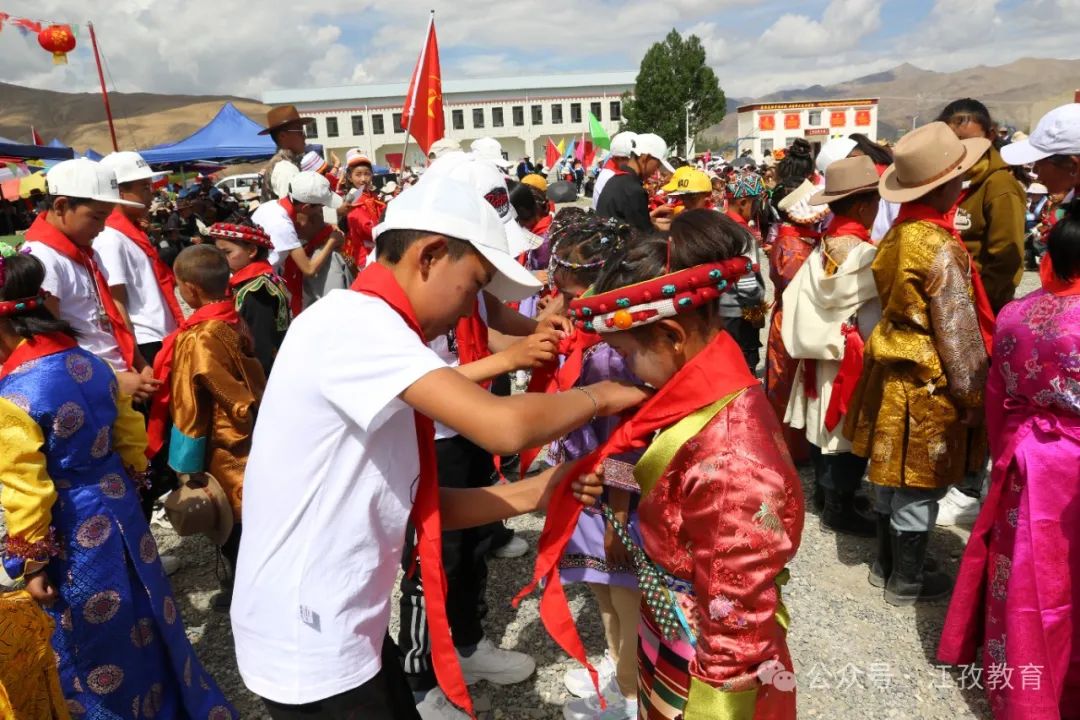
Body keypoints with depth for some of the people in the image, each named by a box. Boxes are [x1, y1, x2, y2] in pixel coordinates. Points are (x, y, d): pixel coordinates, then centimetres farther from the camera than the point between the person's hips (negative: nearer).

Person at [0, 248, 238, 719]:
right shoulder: (91, 364, -2)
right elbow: (132, 438, 7)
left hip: (71, 543, -7)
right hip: (120, 516, 7)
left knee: (92, 653, 15)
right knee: (143, 626, 24)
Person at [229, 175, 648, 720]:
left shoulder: (369, 331, 7)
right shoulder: (353, 320, -22)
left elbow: (416, 506, 6)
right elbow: (504, 426, -32)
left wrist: (539, 490, -3)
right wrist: (597, 396, -13)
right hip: (310, 644, -8)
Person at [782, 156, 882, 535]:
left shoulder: (822, 248, 2)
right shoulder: (863, 253, -20)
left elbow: (795, 295, 4)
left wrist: (808, 339, 8)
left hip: (823, 353, 8)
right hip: (853, 358, -8)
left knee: (826, 426, 18)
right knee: (849, 432, 3)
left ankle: (824, 492, 33)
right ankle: (839, 508, 14)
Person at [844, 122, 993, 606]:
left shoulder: (896, 235, 3)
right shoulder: (941, 247, -22)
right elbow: (956, 331, -19)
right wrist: (972, 392, -10)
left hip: (892, 369, 8)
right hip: (928, 382, -8)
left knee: (892, 475, 20)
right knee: (918, 487, 7)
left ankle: (890, 556, 38)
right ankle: (906, 581, 23)